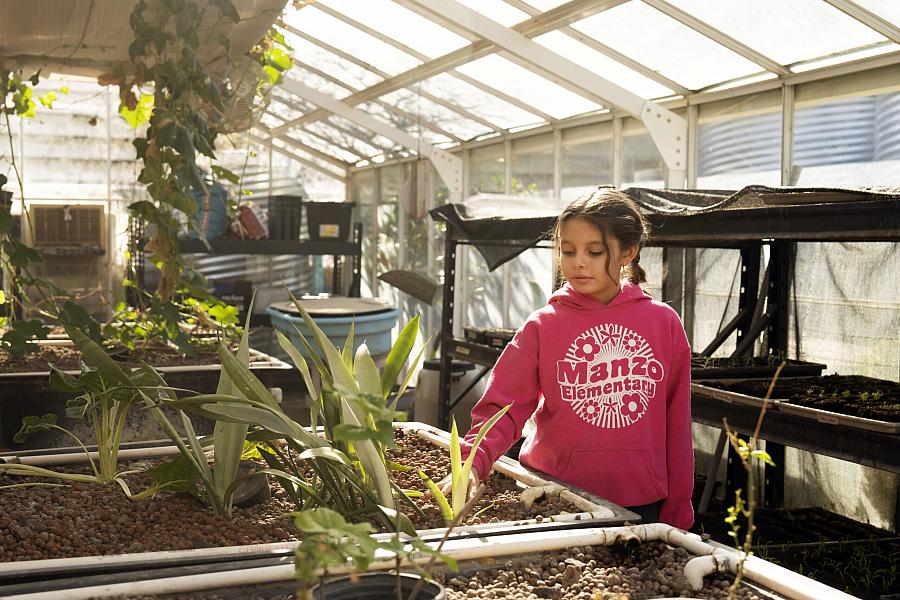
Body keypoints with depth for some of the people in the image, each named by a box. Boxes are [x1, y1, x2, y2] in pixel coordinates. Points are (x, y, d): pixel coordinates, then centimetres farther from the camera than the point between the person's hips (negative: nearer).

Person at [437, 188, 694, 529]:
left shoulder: (663, 322, -1)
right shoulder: (543, 326, -3)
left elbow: (676, 424, 2)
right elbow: (503, 406, -8)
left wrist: (677, 515, 4)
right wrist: (473, 462, -26)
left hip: (639, 504, 1)